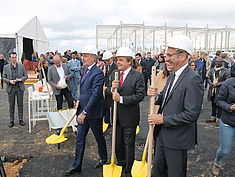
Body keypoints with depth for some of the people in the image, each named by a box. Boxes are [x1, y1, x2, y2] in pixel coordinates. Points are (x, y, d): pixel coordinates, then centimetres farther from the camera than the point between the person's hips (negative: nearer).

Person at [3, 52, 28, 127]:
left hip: (20, 88, 0)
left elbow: (26, 76, 6)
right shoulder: (6, 67, 4)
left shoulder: (21, 66, 4)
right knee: (11, 105, 7)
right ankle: (11, 121, 18)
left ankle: (21, 120, 18)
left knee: (20, 105, 7)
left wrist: (20, 79, -12)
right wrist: (9, 81, -14)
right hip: (10, 88, 0)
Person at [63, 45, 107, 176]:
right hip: (83, 111, 8)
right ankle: (77, 166, 23)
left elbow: (96, 95, -24)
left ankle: (103, 159, 37)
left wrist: (84, 112, -24)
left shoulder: (98, 73, -19)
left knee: (99, 136, 13)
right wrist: (80, 110, 15)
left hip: (94, 112, -8)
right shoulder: (86, 71, 10)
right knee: (80, 138, 12)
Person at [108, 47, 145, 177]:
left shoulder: (138, 76, -13)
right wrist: (112, 88, -15)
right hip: (116, 115, 5)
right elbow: (108, 91, 8)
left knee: (129, 144, 11)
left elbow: (140, 95, -20)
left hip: (129, 117, -5)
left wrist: (121, 99, -25)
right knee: (117, 143, 20)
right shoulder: (114, 73, 4)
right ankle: (120, 165, 44)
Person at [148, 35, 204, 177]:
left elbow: (192, 114, -26)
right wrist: (156, 96, -7)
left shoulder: (193, 79, -22)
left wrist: (163, 119, -21)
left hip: (178, 138, -8)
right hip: (163, 134, 8)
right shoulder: (173, 75, 8)